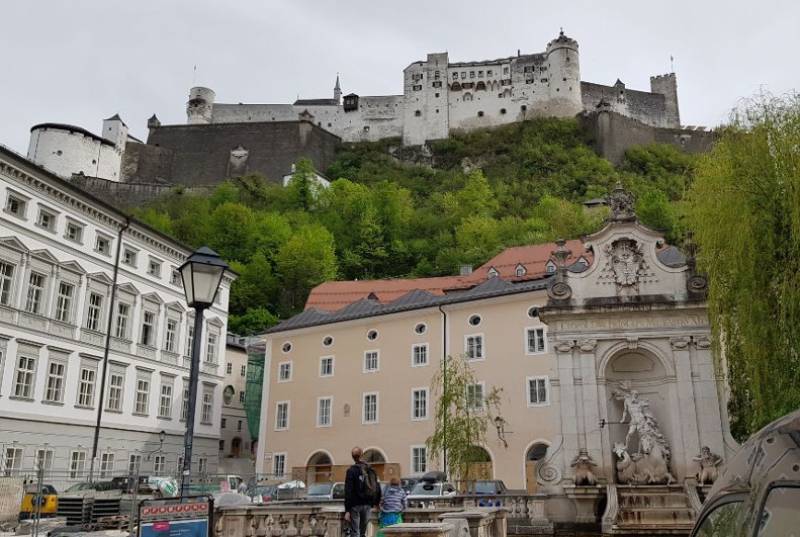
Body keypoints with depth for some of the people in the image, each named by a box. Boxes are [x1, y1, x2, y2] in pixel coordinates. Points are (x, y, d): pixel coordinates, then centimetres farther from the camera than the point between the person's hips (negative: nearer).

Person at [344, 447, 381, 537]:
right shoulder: (370, 470, 7)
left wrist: (347, 510, -14)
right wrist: (376, 502, 25)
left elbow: (348, 492, -13)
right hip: (367, 505, 5)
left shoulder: (351, 471, -9)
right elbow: (377, 488, 12)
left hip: (355, 505, -5)